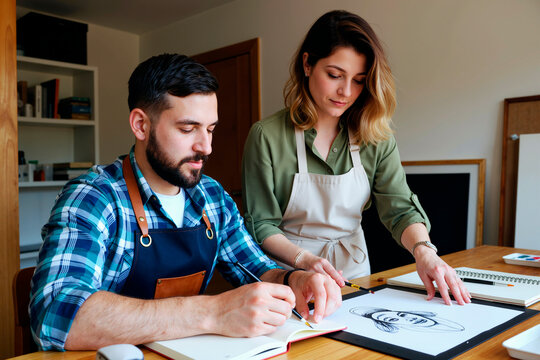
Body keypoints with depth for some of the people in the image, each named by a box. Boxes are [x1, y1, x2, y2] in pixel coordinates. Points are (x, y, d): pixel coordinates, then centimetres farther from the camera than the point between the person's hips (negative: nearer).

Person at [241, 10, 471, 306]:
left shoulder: (376, 138, 1)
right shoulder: (266, 136, -10)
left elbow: (400, 208, -5)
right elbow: (261, 224, -8)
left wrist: (423, 251, -24)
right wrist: (304, 260, -24)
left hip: (354, 272, 3)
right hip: (288, 274, -3)